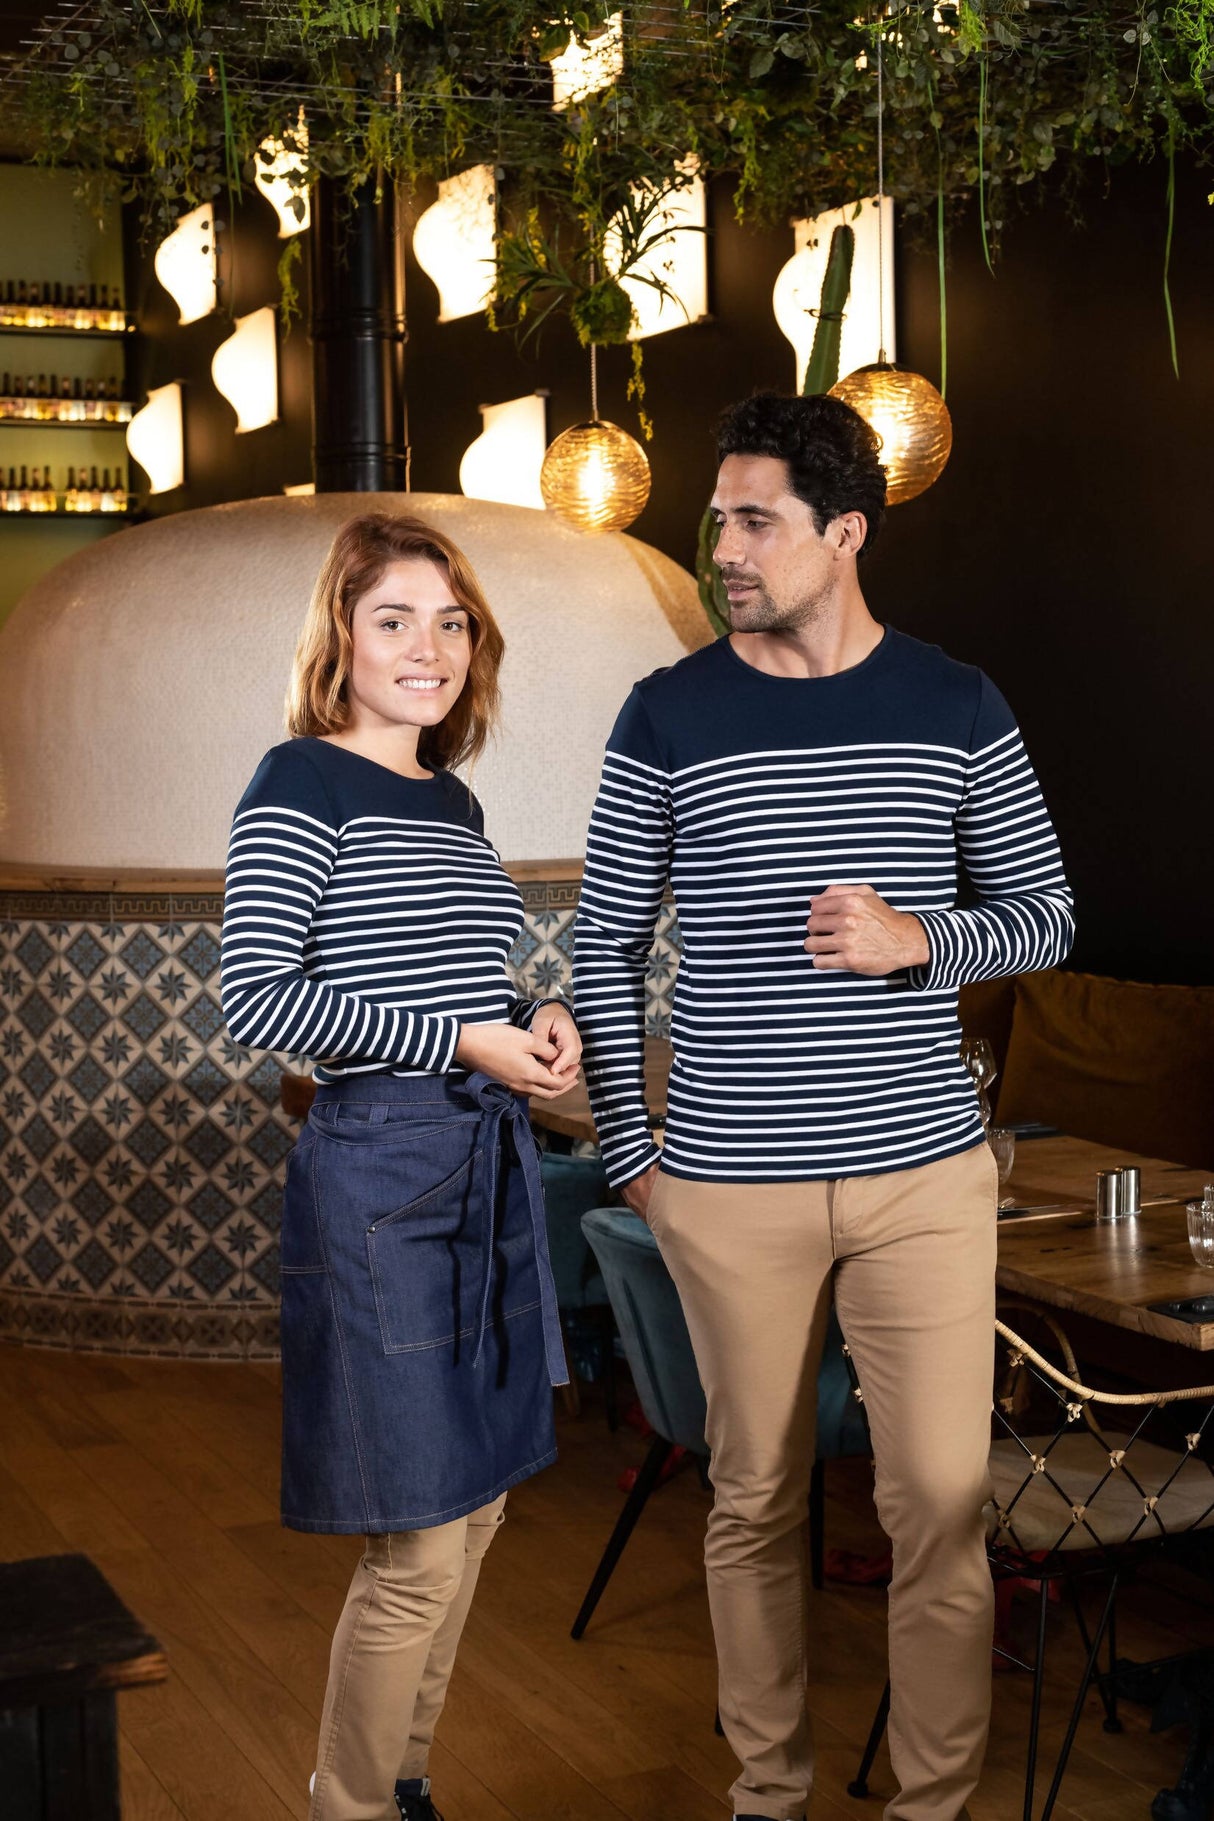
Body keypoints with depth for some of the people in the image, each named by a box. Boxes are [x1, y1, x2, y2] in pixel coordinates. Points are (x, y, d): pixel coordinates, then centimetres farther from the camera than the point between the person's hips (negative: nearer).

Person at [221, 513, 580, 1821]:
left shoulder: (454, 803, 14)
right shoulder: (301, 785, -9)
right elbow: (256, 1001, -19)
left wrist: (537, 1020, 3)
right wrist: (464, 1042, -18)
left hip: (487, 1167, 8)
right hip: (380, 1173, -8)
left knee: (468, 1511, 15)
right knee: (419, 1543, -3)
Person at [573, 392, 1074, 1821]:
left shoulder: (956, 709, 3)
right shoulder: (668, 715, 1)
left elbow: (1048, 917, 9)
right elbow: (607, 944, 6)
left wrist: (917, 939, -12)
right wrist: (625, 1148, 2)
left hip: (923, 1171, 1)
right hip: (727, 1187, 0)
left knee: (942, 1506, 2)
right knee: (756, 1502, 10)